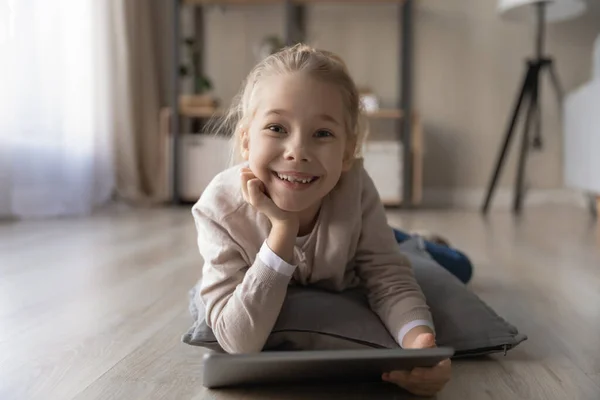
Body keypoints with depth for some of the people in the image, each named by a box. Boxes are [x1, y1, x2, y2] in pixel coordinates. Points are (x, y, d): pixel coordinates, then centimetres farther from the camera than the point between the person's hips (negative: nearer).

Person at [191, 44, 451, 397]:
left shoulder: (356, 188, -38)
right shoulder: (220, 208, -42)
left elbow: (391, 282, -29)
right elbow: (240, 344, -44)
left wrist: (417, 341, -54)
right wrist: (284, 228, -52)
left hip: (346, 295, 2)